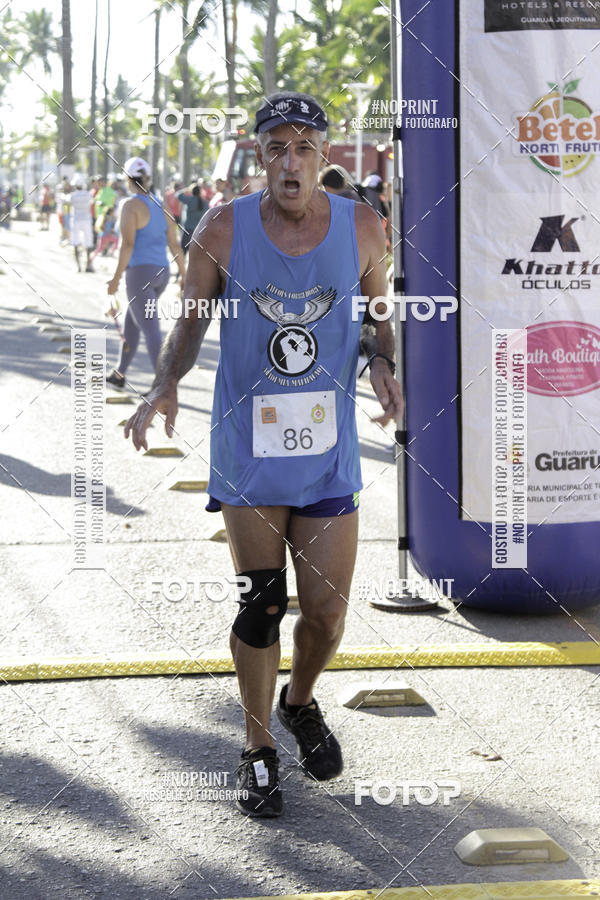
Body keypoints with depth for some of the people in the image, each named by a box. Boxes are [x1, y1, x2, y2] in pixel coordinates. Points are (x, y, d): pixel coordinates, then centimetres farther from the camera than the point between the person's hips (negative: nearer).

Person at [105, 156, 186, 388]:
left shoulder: (131, 206, -11)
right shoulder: (161, 207, 11)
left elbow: (127, 244, -19)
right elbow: (174, 244, 10)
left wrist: (116, 278, -16)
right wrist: (184, 277, 13)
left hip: (139, 273, -8)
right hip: (161, 273, 8)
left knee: (150, 329, -11)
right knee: (130, 323, 23)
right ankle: (119, 373, 33)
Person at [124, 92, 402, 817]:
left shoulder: (359, 227, -1)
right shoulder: (223, 230, -6)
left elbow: (381, 309, 13)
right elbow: (191, 322, 3)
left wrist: (382, 362, -8)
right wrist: (165, 384, -16)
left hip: (328, 452, 2)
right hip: (249, 448, -1)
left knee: (327, 613, 4)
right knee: (260, 606, 2)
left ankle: (299, 703, 37)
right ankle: (258, 750, 22)